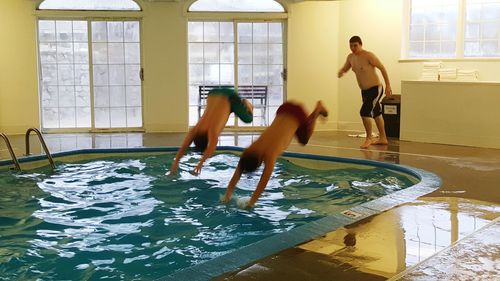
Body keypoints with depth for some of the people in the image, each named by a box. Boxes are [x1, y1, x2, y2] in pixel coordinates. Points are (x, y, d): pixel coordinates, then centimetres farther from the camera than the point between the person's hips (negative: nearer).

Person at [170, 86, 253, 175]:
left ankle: (245, 103, 37)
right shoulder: (196, 129, -21)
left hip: (230, 96, -4)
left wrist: (201, 163, -56)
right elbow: (183, 147, -23)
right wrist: (176, 162, -33)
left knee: (247, 119, 7)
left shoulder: (212, 130, -35)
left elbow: (212, 147, -49)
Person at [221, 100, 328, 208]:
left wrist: (251, 202, -36)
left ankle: (318, 108, 36)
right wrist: (227, 196, -24)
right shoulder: (249, 152, -19)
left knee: (303, 141, 24)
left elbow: (263, 181, -34)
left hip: (298, 114, -4)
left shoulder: (270, 155, -35)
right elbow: (236, 176, -17)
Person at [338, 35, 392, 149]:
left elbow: (382, 68, -12)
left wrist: (388, 86, -12)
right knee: (376, 113, 18)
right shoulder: (350, 57, 3)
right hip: (364, 91, 8)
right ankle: (383, 138, 31)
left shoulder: (368, 56, -17)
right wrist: (340, 72, -12)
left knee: (365, 112, -18)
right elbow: (344, 69, 15)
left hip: (375, 89, -8)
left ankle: (369, 138, -2)